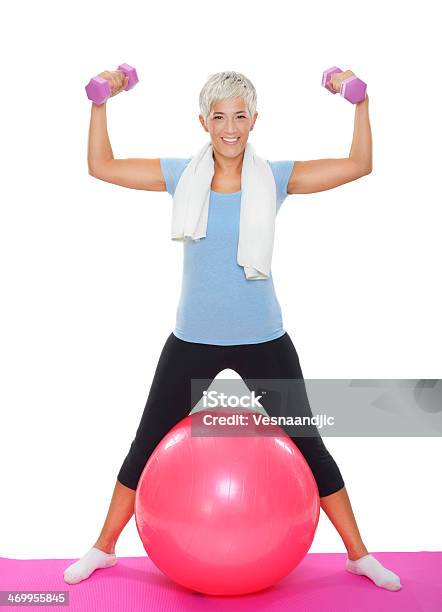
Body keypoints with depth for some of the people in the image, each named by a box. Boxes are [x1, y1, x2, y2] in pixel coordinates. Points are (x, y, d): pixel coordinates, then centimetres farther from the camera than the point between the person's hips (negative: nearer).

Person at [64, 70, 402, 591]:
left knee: (308, 446, 9)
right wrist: (100, 103, -6)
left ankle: (358, 555, 28)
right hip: (193, 339, 1)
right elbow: (102, 166, 0)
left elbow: (358, 164, -5)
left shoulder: (276, 177, -3)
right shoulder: (182, 175, -2)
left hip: (263, 339, 0)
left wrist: (359, 103, -12)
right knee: (147, 446, 11)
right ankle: (103, 548, 33)